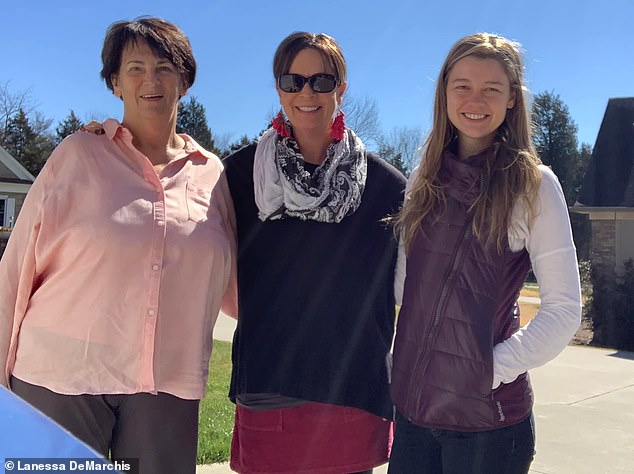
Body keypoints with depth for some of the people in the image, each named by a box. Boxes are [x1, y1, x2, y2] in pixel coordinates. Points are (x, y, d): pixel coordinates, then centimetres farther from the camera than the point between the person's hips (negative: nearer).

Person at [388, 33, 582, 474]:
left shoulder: (533, 184, -9)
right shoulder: (426, 180, 5)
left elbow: (564, 309, -9)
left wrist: (496, 369, -13)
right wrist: (402, 368, 6)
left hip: (487, 414, -4)